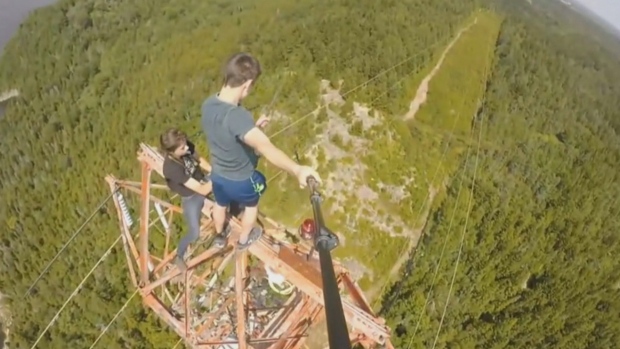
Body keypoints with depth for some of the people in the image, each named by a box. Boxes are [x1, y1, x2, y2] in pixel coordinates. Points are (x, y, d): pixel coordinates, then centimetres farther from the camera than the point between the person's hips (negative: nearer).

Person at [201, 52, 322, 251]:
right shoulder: (238, 116, -41)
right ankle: (244, 239, 56)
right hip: (241, 181, -6)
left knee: (220, 205, 36)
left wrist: (253, 127, 6)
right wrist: (297, 169, -70)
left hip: (218, 175, 6)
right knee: (251, 205, 30)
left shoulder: (208, 105, -15)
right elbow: (266, 147, -58)